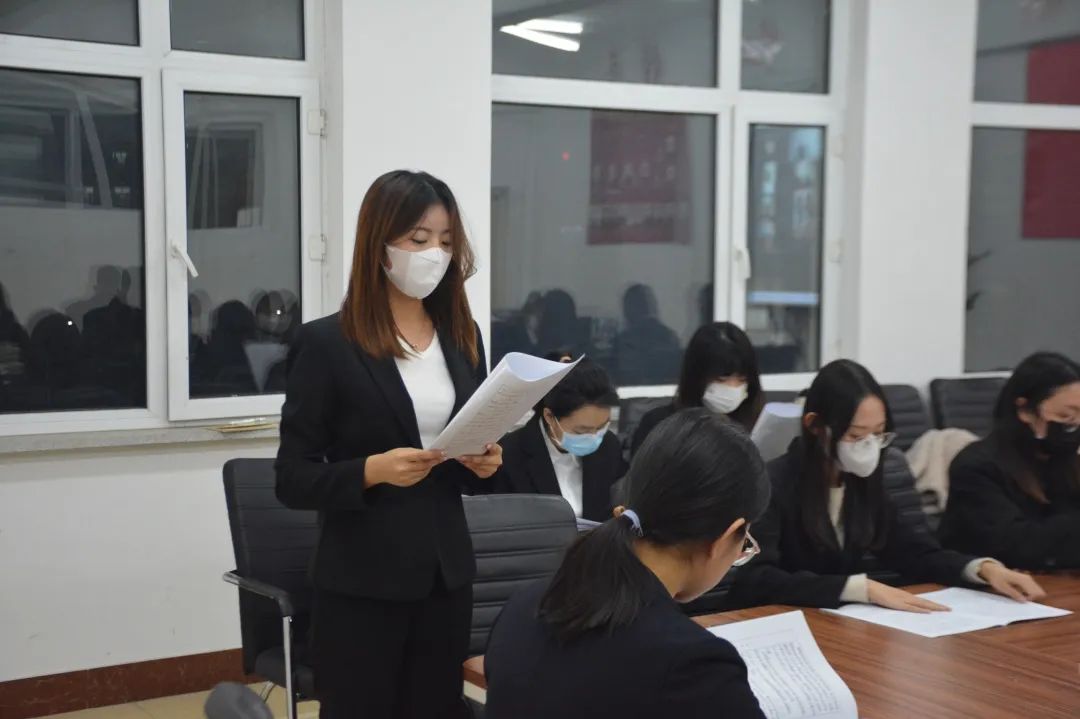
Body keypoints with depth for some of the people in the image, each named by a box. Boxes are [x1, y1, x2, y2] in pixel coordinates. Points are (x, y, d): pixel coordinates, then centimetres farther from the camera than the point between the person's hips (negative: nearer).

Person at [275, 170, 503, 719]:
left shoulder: (462, 336, 8)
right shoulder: (326, 343, -8)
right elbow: (293, 480, -7)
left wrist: (485, 462, -5)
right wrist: (372, 470, -23)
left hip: (447, 574, 5)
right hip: (362, 583, -5)